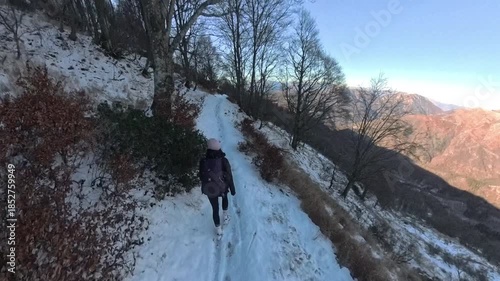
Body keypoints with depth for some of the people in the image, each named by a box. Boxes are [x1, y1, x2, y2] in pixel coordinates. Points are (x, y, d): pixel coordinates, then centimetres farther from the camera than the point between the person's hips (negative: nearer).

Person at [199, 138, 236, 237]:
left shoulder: (203, 162, -23)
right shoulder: (224, 161, -25)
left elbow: (202, 177, -7)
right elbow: (229, 177, -15)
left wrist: (204, 187, 14)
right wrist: (232, 189, 1)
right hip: (222, 188, 0)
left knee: (215, 209, 22)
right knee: (225, 197, 36)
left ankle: (218, 230, 38)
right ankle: (225, 216, 51)